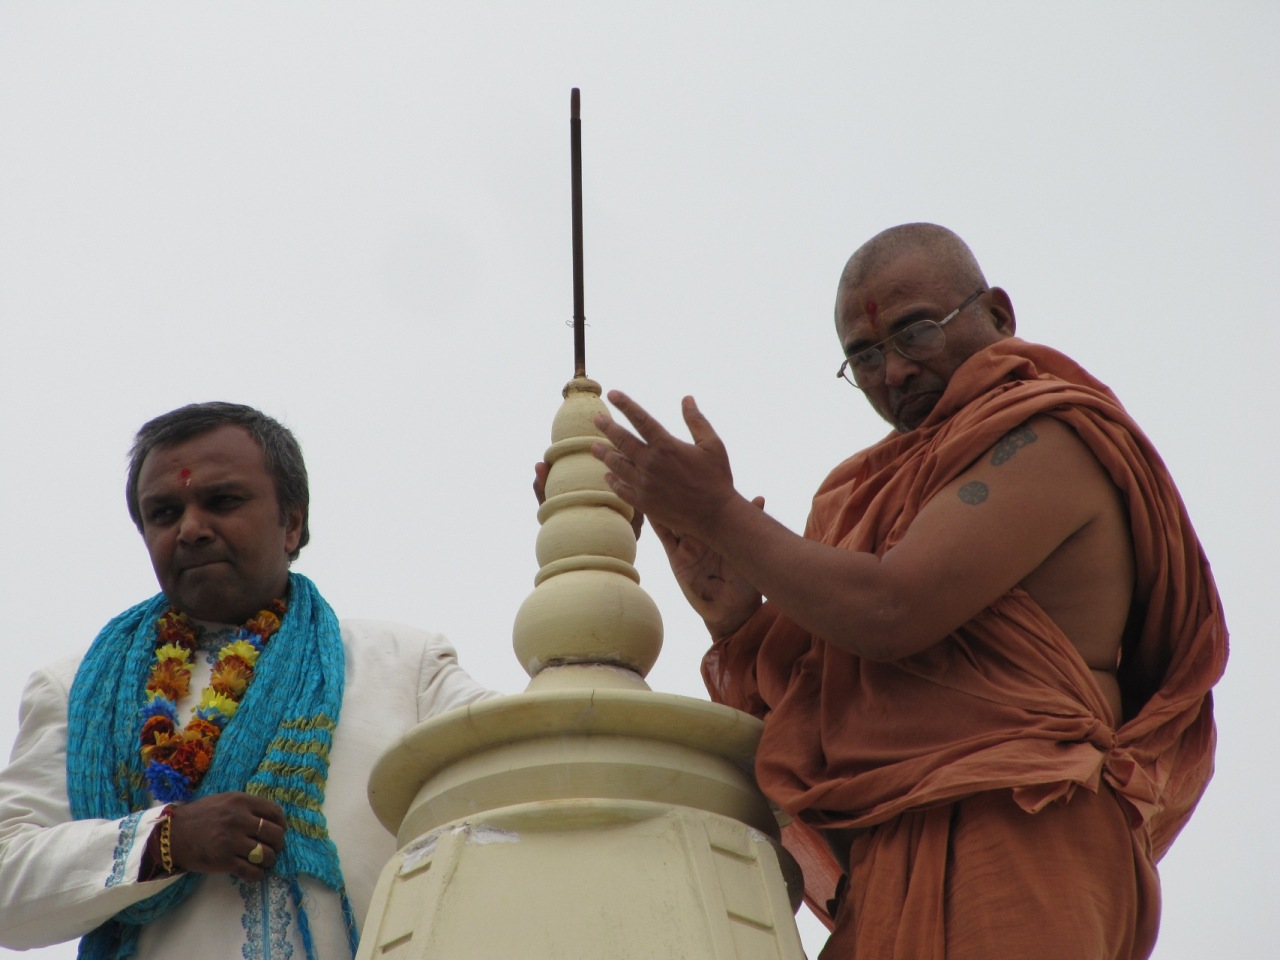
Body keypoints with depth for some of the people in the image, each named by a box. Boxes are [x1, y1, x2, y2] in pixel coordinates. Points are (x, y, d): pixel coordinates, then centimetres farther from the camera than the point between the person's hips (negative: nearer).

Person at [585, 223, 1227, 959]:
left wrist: (717, 511, -5)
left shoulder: (1048, 437, 0)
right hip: (900, 878, 8)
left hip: (1010, 850, -8)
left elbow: (887, 615, -14)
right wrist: (737, 624, 3)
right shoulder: (896, 492, 25)